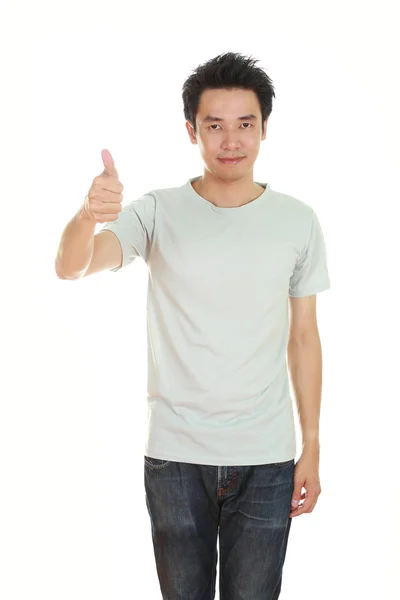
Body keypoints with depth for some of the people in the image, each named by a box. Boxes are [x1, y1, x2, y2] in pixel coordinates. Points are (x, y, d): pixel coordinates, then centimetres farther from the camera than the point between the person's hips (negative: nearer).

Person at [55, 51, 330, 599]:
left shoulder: (297, 221, 0)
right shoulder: (158, 213, -5)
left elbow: (303, 336, 5)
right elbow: (71, 268, -20)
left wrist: (312, 449, 4)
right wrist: (89, 215, -43)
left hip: (266, 459, 1)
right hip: (175, 456, 0)